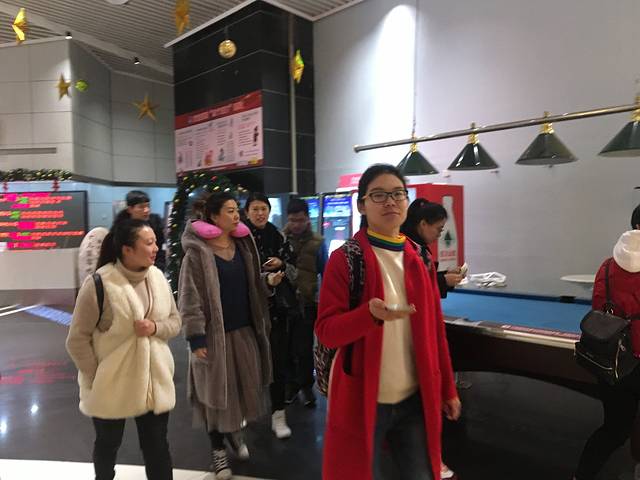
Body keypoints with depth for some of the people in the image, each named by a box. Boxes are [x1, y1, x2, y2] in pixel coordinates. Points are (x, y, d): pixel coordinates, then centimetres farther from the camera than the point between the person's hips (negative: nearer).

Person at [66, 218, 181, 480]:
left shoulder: (157, 276, -4)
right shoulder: (99, 284, -20)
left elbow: (175, 321, 5)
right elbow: (77, 340, -13)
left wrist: (155, 327, -15)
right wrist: (95, 380, -10)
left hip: (154, 382, 3)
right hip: (111, 386, -3)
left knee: (157, 448, 12)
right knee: (108, 444, 22)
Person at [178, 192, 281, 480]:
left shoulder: (243, 246, 5)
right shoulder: (197, 253, -13)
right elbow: (189, 298, -14)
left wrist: (268, 281, -5)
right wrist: (196, 337, -17)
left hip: (245, 328, 6)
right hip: (215, 333, -5)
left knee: (244, 385, 14)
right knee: (217, 390, 6)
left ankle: (234, 432, 40)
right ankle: (217, 448, 26)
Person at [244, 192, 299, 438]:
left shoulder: (278, 237, 6)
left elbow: (294, 271, 8)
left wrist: (282, 265, -10)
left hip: (277, 305, 2)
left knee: (278, 359, 1)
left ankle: (278, 413, 11)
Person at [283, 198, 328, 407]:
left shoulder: (317, 242, -2)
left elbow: (325, 273, 3)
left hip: (308, 303, -1)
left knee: (305, 348, 9)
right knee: (288, 346, 12)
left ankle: (306, 385, 26)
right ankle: (291, 383, 30)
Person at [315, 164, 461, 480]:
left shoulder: (419, 260, 4)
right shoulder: (344, 259, -11)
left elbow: (435, 330, 9)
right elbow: (325, 332, -13)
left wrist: (447, 388, 10)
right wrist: (371, 314, -30)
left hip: (415, 399, 5)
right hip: (362, 399, -4)